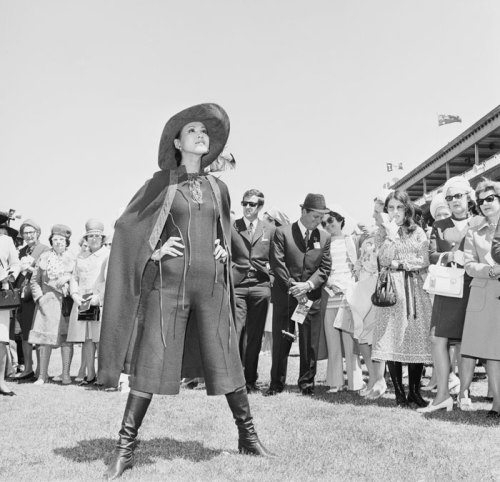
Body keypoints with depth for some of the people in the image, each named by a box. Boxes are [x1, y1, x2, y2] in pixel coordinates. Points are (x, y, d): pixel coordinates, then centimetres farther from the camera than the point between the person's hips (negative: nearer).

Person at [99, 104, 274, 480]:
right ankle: (125, 447, 7)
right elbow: (126, 226, 7)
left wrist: (224, 249, 9)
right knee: (151, 362, -4)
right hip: (167, 281, -2)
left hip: (211, 284, 3)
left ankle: (248, 435, 21)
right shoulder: (162, 182, 5)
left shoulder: (218, 188, 14)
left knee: (226, 361, 4)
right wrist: (154, 249, -6)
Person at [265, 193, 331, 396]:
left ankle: (307, 382, 18)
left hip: (312, 296, 2)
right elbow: (277, 264, -7)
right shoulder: (282, 233, -2)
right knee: (281, 341, 4)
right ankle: (277, 383, 15)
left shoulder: (324, 237, 8)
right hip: (284, 295, -2)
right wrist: (292, 288, -12)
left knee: (310, 343, 4)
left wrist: (308, 285, -11)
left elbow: (325, 267, 5)